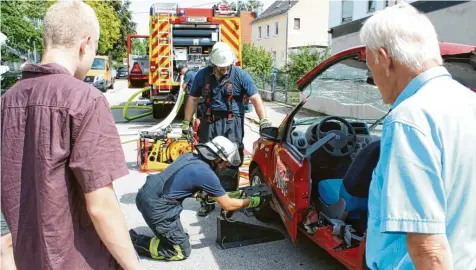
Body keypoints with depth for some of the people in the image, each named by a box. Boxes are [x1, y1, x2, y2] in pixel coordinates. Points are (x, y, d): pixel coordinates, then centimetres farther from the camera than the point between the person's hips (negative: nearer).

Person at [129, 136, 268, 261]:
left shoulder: (190, 156, 8)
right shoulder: (206, 173, -15)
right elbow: (228, 205, -5)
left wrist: (233, 193, 26)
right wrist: (252, 201, 10)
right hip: (156, 207, -9)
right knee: (182, 251, 6)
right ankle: (134, 242, 2)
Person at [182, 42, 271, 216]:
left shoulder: (240, 75, -2)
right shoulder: (203, 75, 5)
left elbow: (255, 98, -7)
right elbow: (193, 99, 11)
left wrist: (263, 121, -18)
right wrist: (186, 123, 8)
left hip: (232, 124, -2)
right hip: (209, 123, 3)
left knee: (230, 164, -2)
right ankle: (207, 202, 21)